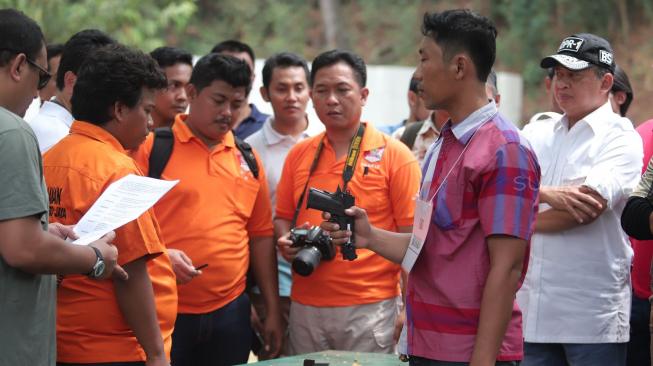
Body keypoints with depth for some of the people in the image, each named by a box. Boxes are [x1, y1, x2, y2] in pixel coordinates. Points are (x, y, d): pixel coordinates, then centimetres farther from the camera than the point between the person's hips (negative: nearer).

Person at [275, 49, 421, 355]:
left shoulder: (394, 155, -3)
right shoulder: (298, 154, 10)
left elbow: (412, 238, -5)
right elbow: (283, 217, 20)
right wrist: (286, 241, -3)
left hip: (369, 310, -4)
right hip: (304, 309, 4)